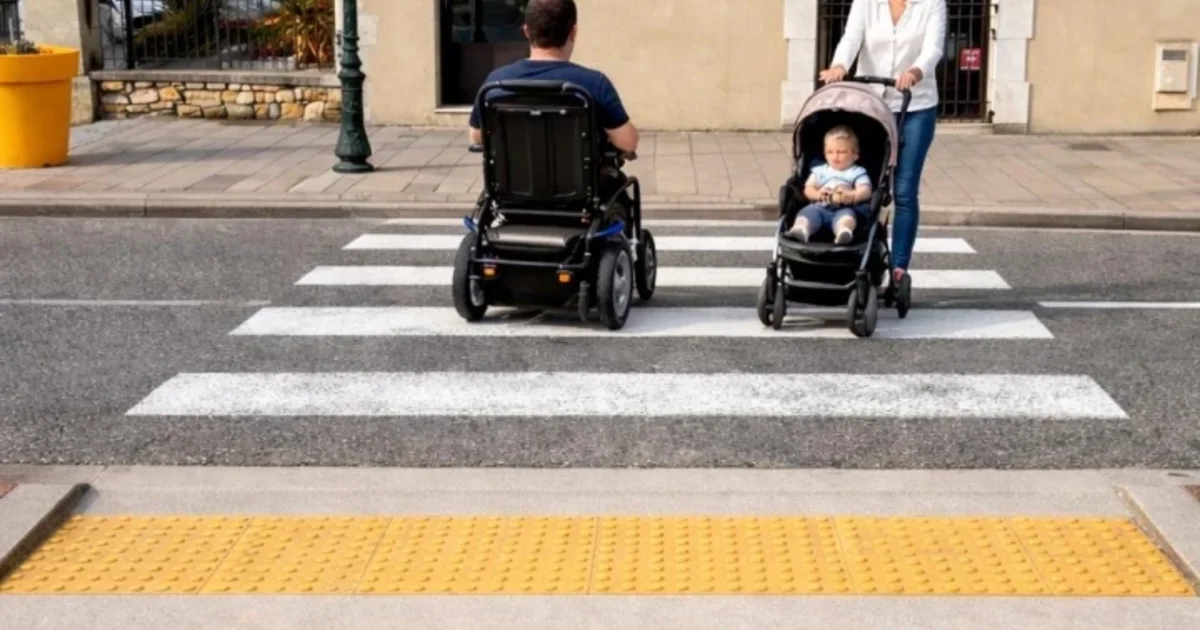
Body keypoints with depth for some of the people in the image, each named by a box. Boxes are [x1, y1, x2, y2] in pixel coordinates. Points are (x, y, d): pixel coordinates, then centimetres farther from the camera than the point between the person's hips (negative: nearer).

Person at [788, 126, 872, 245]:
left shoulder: (858, 173, 15)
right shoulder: (820, 171, 27)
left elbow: (865, 191, -1)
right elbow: (808, 189, 17)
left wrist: (852, 196, -24)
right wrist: (817, 194, -8)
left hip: (845, 208, -3)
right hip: (821, 208, 3)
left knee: (846, 213, -36)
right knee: (810, 211, -29)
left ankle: (843, 231, -69)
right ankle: (801, 229, -60)